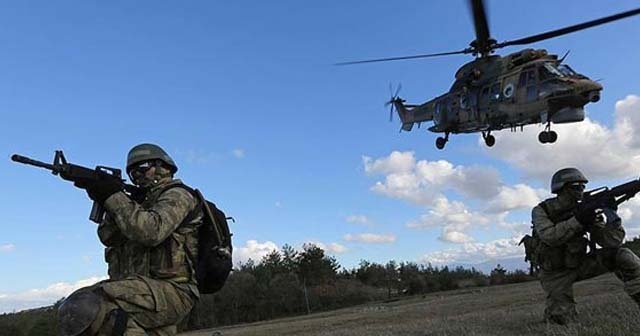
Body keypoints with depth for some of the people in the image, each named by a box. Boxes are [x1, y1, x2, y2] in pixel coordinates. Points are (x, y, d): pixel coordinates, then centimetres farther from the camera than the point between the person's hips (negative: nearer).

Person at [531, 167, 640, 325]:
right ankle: (552, 311, 21)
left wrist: (612, 215, -28)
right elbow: (549, 237, -31)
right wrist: (578, 220, -37)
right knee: (562, 319, -14)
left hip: (579, 265, 3)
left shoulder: (584, 210, -5)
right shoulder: (541, 211, -13)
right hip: (555, 273, -3)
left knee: (622, 255, -17)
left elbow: (610, 241, -11)